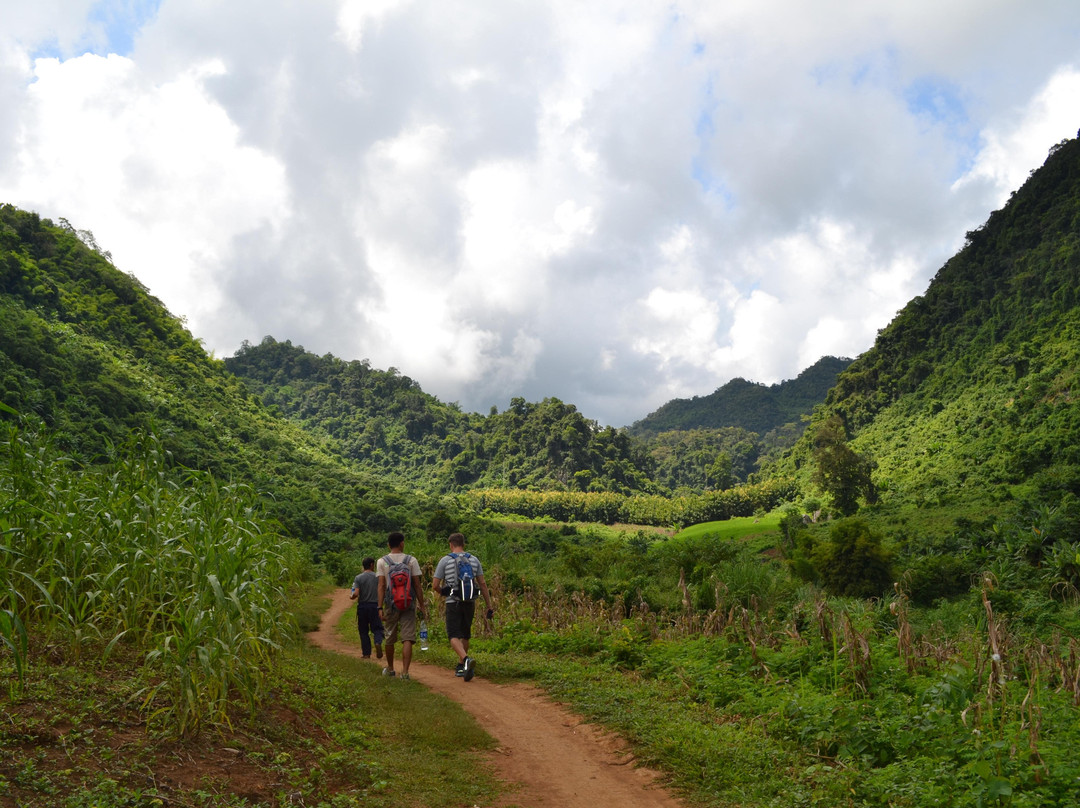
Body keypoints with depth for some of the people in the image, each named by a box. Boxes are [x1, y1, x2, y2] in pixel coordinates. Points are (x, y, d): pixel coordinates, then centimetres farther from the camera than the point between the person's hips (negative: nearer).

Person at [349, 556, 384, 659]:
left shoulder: (358, 578, -2)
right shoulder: (377, 577, -1)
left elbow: (356, 594, -12)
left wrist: (351, 596, 8)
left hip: (362, 606, 0)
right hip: (375, 605, 0)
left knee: (363, 631, 9)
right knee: (377, 628, 5)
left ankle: (367, 654, 10)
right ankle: (378, 643, -24)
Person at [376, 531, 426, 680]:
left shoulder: (382, 562, 1)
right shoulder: (411, 560, 0)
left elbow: (381, 586, -6)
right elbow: (417, 585, -2)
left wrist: (380, 607, -7)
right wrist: (421, 605, 3)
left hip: (391, 604, 1)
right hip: (409, 605, -1)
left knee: (390, 638, 15)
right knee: (407, 639, -2)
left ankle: (390, 668, 31)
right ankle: (405, 672, -11)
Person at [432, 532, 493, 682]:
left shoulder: (445, 560, -3)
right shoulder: (474, 560, 5)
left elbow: (435, 585, -5)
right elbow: (482, 584, 2)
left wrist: (442, 592, 19)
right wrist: (490, 606, 6)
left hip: (453, 603, -4)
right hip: (470, 603, 4)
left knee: (454, 636, -5)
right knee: (465, 635, 20)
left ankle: (466, 660, -31)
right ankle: (460, 667, 28)